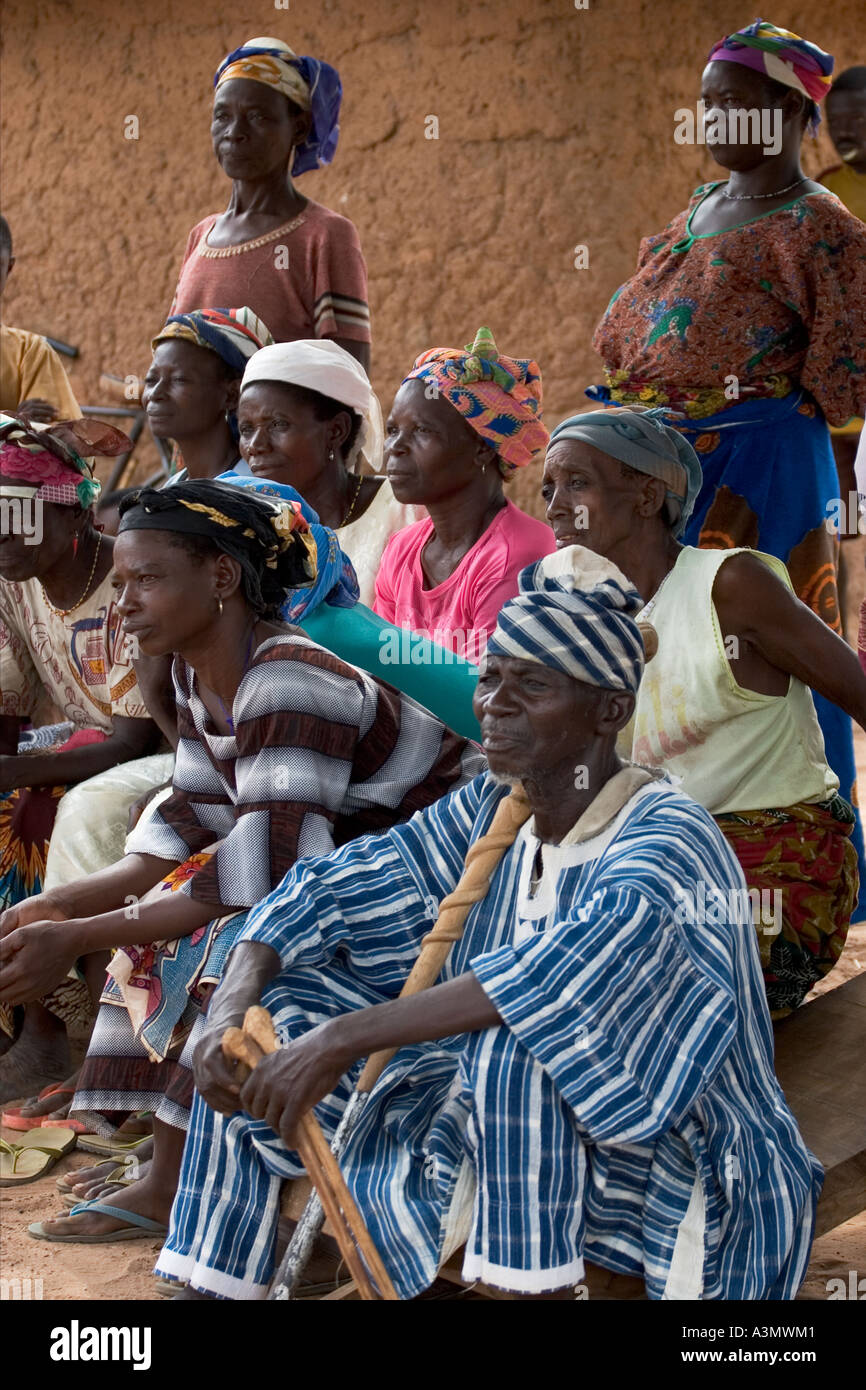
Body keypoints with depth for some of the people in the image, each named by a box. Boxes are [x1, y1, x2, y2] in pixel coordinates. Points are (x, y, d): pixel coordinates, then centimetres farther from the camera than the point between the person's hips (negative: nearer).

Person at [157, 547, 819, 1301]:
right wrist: (229, 1010, -20)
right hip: (497, 1145, 7)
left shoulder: (668, 836, -20)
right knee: (264, 1018, 2)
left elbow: (598, 955, -40)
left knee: (516, 1035, -36)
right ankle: (215, 1284, 6)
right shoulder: (487, 814, 1)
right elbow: (329, 890, 0)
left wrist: (344, 1034, -41)